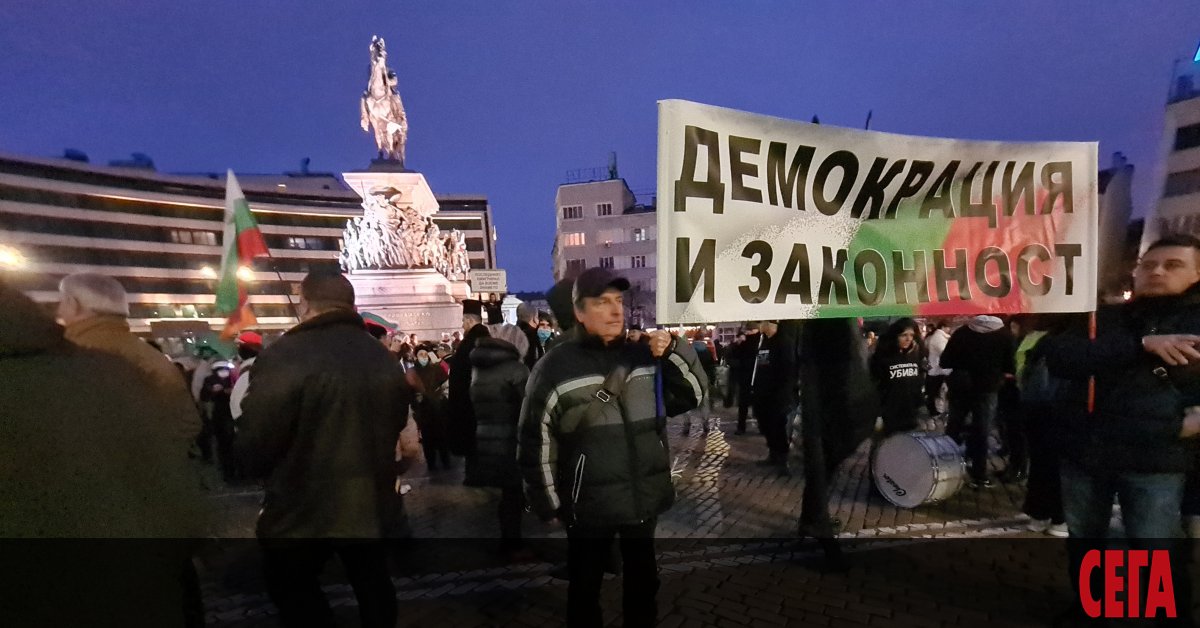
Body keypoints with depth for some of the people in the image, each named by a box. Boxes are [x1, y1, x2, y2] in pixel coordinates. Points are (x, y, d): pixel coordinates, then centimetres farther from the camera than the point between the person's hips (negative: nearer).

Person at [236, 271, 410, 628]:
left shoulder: (283, 357, -21)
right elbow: (397, 421, 12)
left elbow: (254, 442, -19)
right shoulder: (382, 357, 1)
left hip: (303, 506, -6)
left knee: (294, 591, 16)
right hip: (371, 499, 6)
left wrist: (260, 472, 3)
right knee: (371, 579, 23)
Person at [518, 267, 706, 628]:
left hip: (646, 500, 4)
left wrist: (674, 352, -10)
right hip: (589, 507, -3)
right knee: (585, 588, 17)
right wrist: (549, 505, -4)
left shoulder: (645, 355, 1)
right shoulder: (554, 368, -12)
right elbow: (536, 441, -8)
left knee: (644, 582, 23)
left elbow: (695, 395, 6)